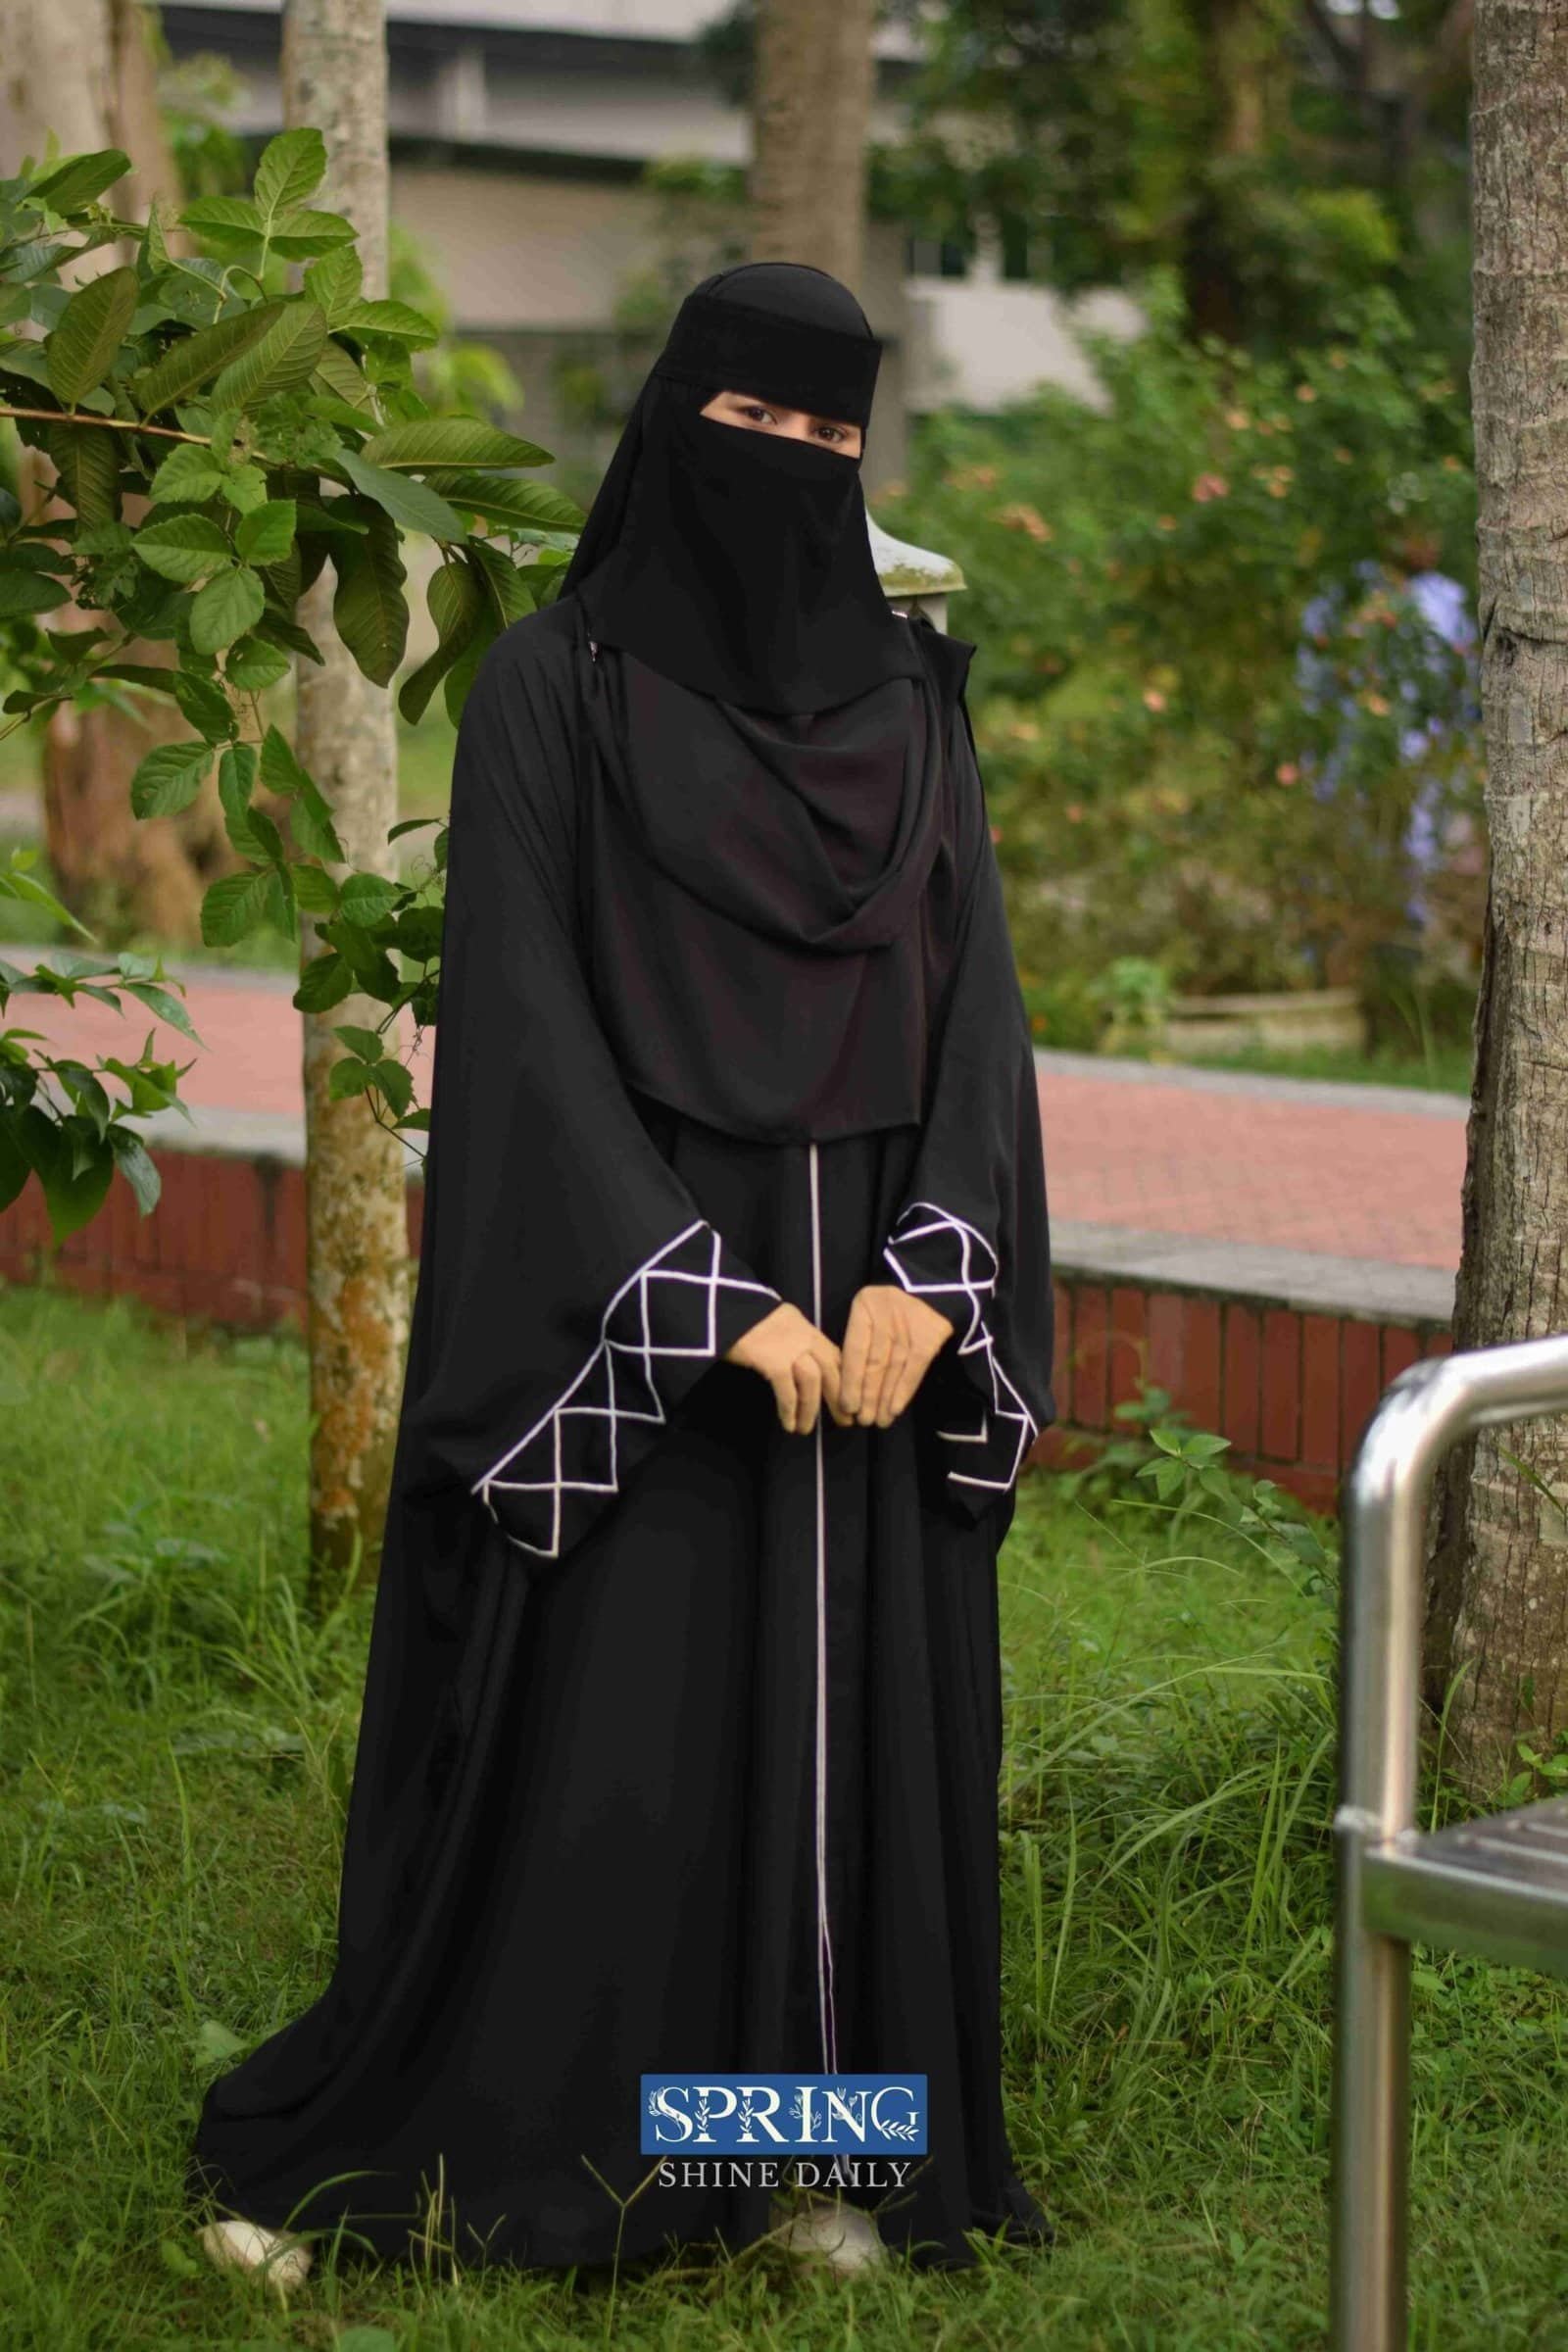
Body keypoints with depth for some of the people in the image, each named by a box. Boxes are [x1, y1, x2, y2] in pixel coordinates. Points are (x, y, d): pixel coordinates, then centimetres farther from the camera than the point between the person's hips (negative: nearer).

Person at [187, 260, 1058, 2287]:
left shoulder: (909, 698, 10)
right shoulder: (553, 687, -4)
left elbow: (973, 998, 5)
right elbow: (526, 1021, -10)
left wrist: (918, 1276, -11)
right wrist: (711, 1299, -17)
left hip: (868, 1299, 5)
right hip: (626, 1297, -4)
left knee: (852, 1724, 6)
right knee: (587, 1742, -3)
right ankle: (326, 2155, 12)